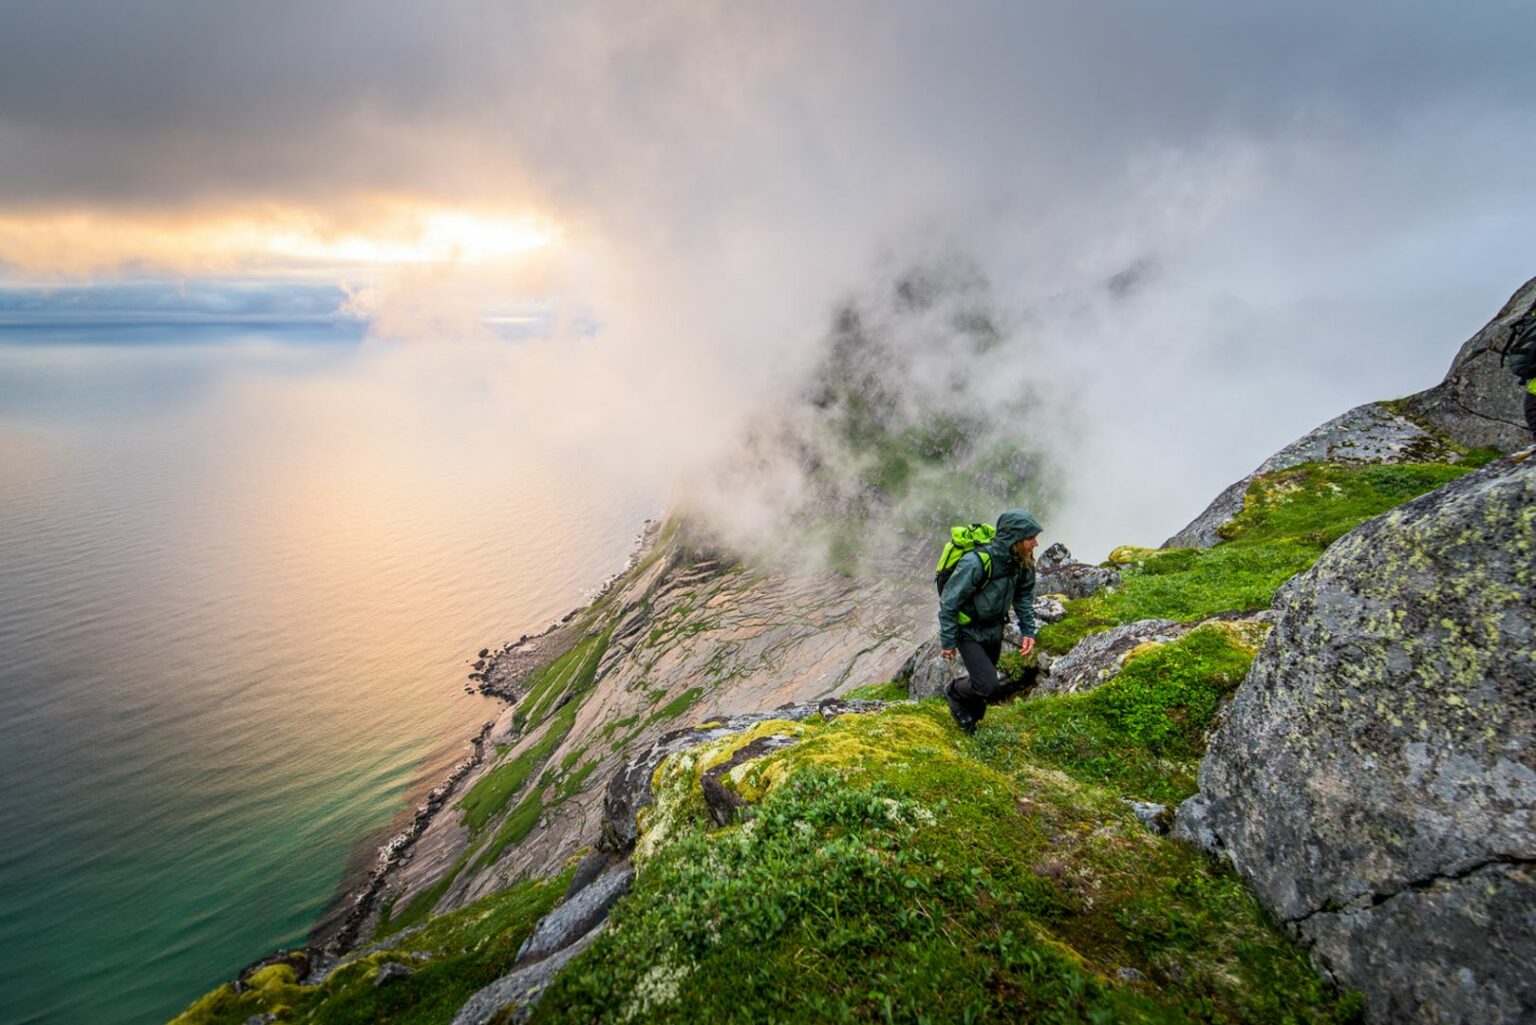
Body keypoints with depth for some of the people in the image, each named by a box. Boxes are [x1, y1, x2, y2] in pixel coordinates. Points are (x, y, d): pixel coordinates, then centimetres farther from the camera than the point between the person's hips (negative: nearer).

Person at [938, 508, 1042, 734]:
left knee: (982, 681, 20)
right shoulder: (975, 563, -36)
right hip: (968, 631, -6)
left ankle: (969, 717, 47)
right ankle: (955, 692, 19)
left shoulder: (1022, 561, -14)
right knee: (987, 685, -13)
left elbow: (1024, 594, 6)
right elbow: (949, 603, -25)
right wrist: (948, 642, -17)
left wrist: (1028, 630, 0)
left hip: (994, 629, 7)